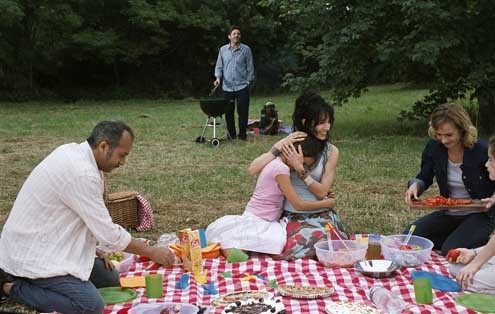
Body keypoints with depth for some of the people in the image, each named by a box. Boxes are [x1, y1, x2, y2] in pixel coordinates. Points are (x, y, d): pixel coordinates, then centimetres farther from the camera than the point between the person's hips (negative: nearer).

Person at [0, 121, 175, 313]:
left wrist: (94, 246, 10)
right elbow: (109, 234, -22)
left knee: (109, 279, 10)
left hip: (48, 243, 10)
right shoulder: (81, 173, -27)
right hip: (34, 255, -10)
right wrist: (151, 252, -10)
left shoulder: (72, 151, 3)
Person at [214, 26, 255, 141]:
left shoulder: (246, 49, 1)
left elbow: (250, 67, 4)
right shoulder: (223, 49, 7)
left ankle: (242, 135, 11)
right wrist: (218, 77, -6)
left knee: (243, 112, 0)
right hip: (227, 87, 2)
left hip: (242, 87, -2)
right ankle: (231, 135, 16)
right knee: (228, 112, 6)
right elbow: (219, 66, 10)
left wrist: (249, 81, 0)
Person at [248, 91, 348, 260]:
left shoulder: (331, 151, -2)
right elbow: (252, 170, -12)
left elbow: (322, 192, -7)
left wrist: (301, 170, -20)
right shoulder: (289, 145, -3)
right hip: (292, 216, -1)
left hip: (321, 215, 1)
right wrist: (279, 145, -19)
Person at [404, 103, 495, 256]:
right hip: (448, 214, 5)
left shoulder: (482, 151, -18)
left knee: (450, 251, -28)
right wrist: (415, 185, -19)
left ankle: (480, 243, 4)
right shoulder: (433, 147, -8)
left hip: (478, 215, -5)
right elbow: (425, 178, 5)